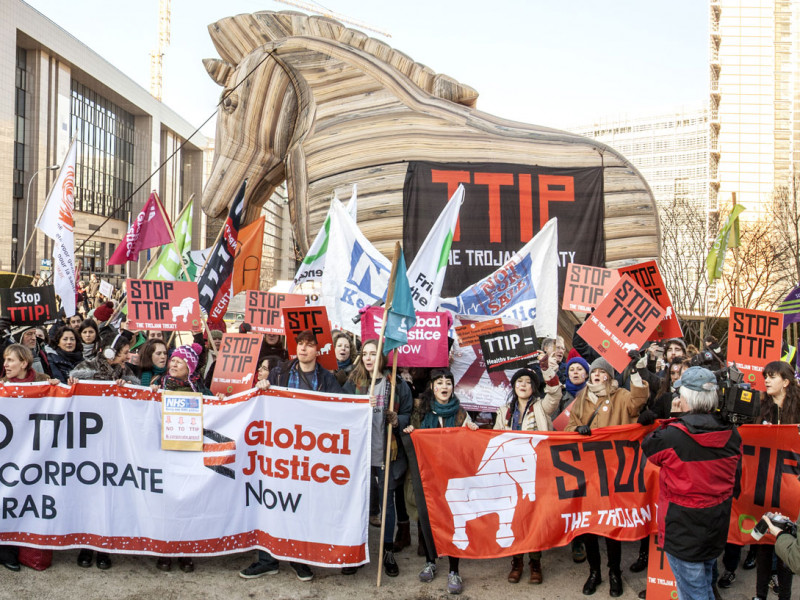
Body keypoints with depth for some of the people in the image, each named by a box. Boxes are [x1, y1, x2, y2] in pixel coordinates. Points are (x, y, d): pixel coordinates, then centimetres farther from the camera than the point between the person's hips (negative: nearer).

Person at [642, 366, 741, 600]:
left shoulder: (673, 435, -24)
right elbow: (736, 479, 5)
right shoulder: (732, 434, -8)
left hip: (683, 531, -6)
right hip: (716, 528, 6)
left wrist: (671, 422, 5)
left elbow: (648, 446, -3)